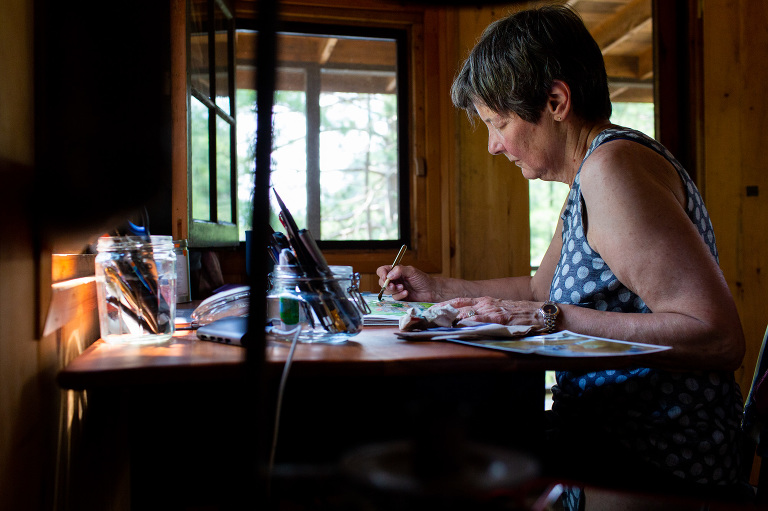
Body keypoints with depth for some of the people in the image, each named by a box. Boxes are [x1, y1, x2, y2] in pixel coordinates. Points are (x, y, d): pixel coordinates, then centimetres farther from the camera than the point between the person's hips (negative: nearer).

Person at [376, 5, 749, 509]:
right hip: (610, 434, 9)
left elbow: (720, 338, -27)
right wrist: (436, 288, 22)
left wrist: (553, 319, -25)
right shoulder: (589, 174, 11)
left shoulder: (613, 164, -21)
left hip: (658, 462, -9)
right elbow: (543, 287, 25)